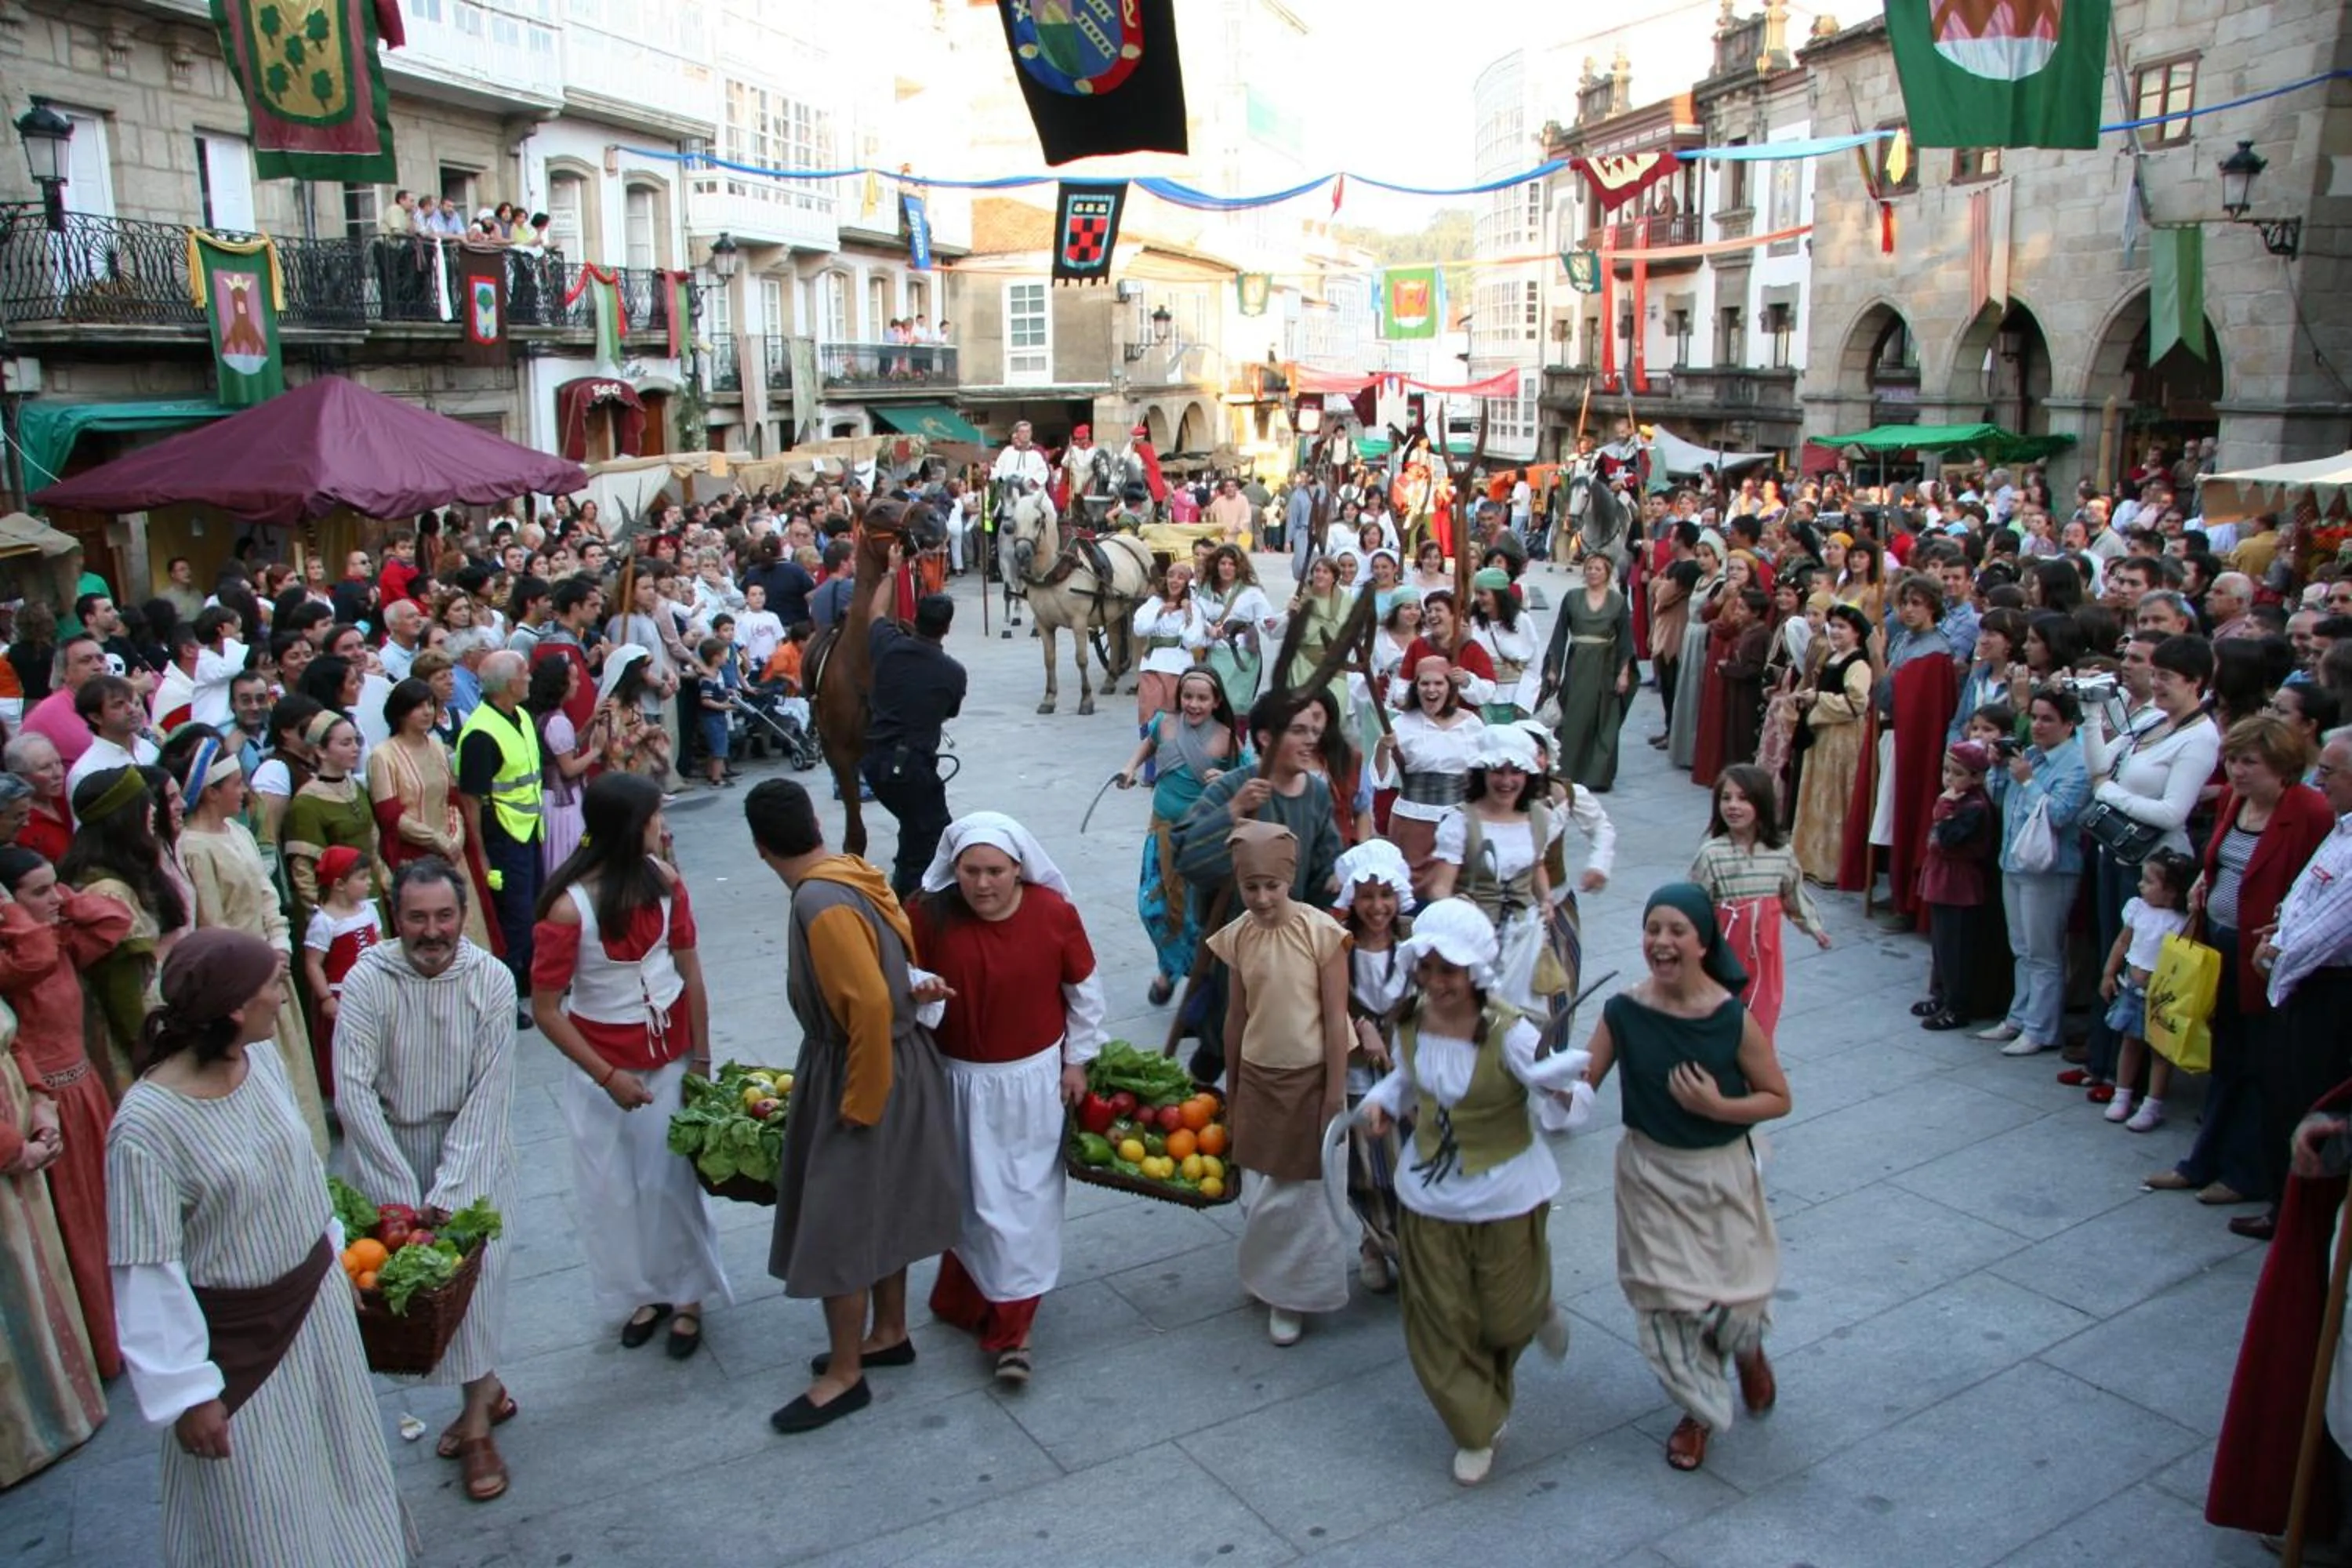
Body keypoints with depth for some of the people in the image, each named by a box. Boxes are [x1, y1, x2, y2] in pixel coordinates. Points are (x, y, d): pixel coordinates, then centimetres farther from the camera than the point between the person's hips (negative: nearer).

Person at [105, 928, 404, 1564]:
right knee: (261, 1514, 13)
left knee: (341, 1458, 26)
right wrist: (186, 1392, -16)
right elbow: (147, 1274, -22)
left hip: (317, 1296, 6)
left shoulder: (262, 1057, -10)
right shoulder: (145, 1125, -29)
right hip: (237, 1335, -6)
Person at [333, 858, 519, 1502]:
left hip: (469, 1143, 0)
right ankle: (485, 1390, 17)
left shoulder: (491, 979, -13)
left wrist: (447, 1191, -19)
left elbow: (489, 1093, -13)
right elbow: (353, 1090, -15)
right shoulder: (368, 980, -15)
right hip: (390, 1145, 0)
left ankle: (475, 1415, 8)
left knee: (476, 1259, -8)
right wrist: (404, 1195, -17)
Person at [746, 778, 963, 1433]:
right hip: (893, 1063, 9)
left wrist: (860, 1102, -22)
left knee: (837, 1223, 4)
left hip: (865, 1072, -9)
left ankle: (844, 1375, 18)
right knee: (879, 1207, 22)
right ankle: (889, 1332, 39)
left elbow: (871, 1004, -30)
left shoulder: (822, 905, -26)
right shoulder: (851, 873, 1)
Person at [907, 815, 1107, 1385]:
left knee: (1025, 1201, 4)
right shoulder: (930, 916, -15)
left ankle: (1009, 1325, 15)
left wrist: (1077, 1060, 3)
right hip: (961, 1081, 0)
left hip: (1033, 1080, 0)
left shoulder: (1054, 912, -13)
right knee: (973, 1199, 10)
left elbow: (1084, 990, -1)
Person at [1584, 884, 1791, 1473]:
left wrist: (1719, 1107, -23)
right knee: (1668, 1297, 10)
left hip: (1721, 1172, -1)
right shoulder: (1624, 1012, -13)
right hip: (1651, 1172, 2)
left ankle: (1747, 1348, 48)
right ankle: (1700, 1407, 35)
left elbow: (1778, 1098, -8)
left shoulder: (1733, 1019, -18)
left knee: (1734, 1293, 10)